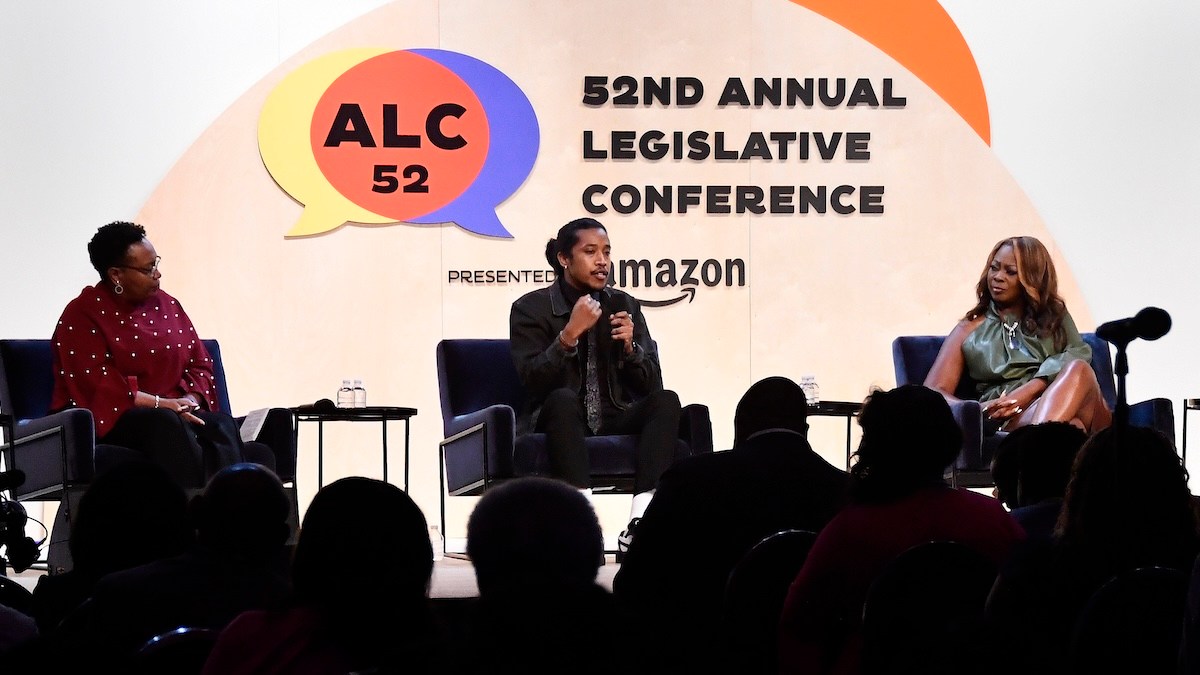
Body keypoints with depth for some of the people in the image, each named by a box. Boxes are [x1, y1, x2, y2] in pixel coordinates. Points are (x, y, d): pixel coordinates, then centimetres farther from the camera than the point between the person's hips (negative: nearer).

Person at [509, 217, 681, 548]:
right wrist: (571, 333, -22)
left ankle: (639, 522, -39)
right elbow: (532, 382, -14)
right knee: (562, 398, -36)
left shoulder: (624, 306, 10)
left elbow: (650, 384, 6)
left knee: (666, 400, -25)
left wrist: (629, 346, -12)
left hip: (615, 421, 4)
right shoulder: (531, 308, 0)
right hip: (562, 420, -3)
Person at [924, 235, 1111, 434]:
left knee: (1077, 369, -35)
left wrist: (1029, 390, -14)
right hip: (1013, 418, -2)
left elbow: (1078, 355, 6)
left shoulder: (1055, 314, 26)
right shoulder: (971, 329, 22)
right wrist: (978, 409, -12)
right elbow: (933, 391, 12)